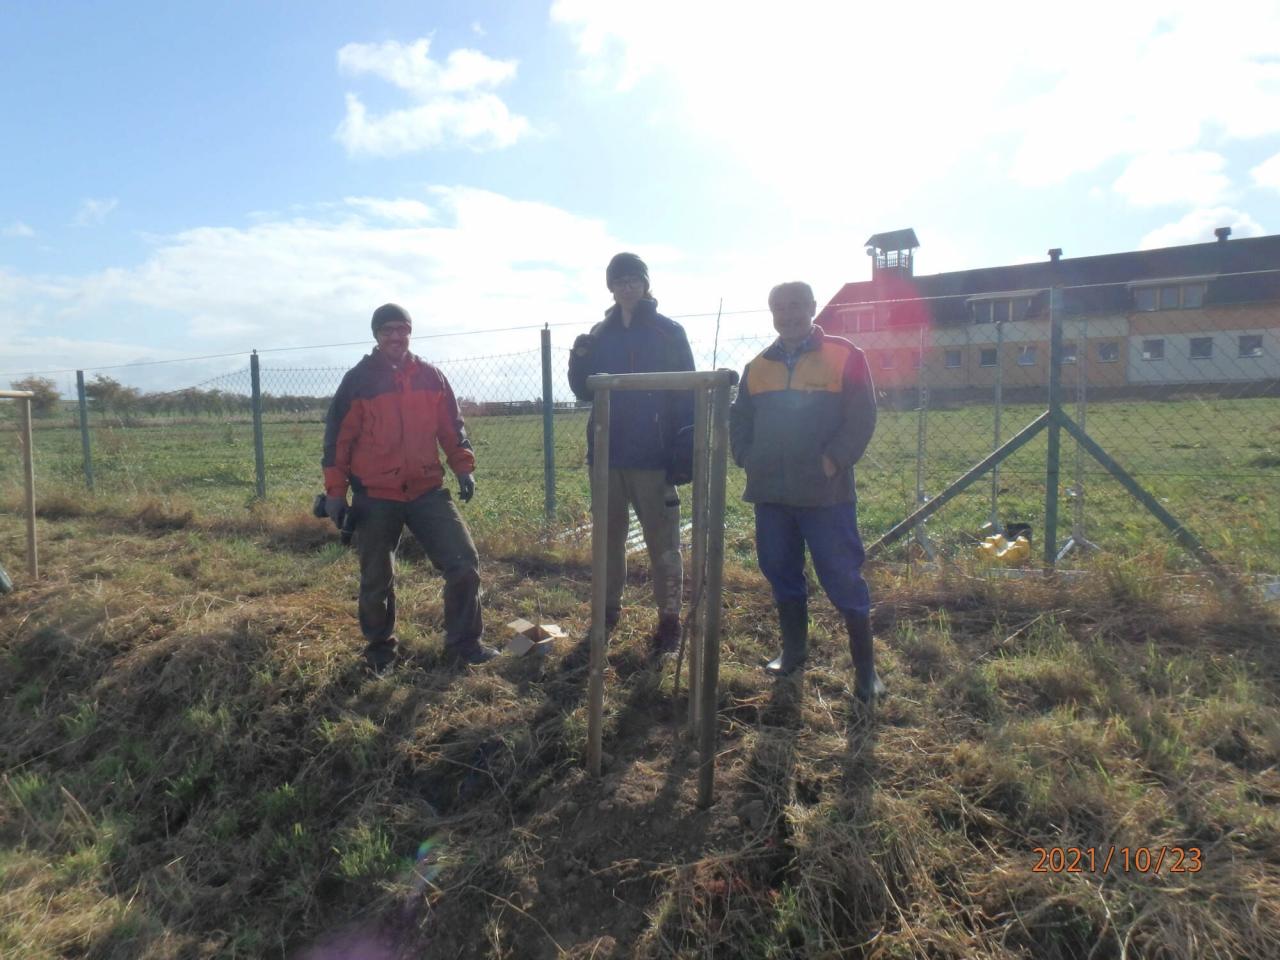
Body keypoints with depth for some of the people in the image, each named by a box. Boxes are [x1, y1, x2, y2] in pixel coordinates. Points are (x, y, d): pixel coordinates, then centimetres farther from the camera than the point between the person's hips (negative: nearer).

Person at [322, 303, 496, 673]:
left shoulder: (431, 377, 6)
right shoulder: (357, 381, -2)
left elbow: (451, 427, 12)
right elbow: (338, 438, -1)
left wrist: (463, 467, 2)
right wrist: (335, 492, -2)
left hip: (427, 490, 2)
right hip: (374, 497, -2)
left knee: (464, 562, -3)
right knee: (376, 580, 8)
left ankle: (464, 642, 12)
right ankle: (379, 650, 29)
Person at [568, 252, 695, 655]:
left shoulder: (669, 332, -1)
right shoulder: (600, 334, 10)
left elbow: (687, 395, -3)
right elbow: (584, 392, 12)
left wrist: (686, 450, -11)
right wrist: (578, 360, -8)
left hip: (653, 455, -4)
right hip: (608, 453, 4)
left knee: (662, 543, 2)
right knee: (609, 538, 13)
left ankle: (668, 620, 12)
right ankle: (608, 609, 27)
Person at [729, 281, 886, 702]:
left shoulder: (844, 356, -1)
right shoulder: (758, 366, 13)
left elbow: (861, 418, -6)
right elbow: (739, 419, 19)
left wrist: (833, 461, -14)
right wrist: (747, 459, 5)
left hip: (825, 492, -5)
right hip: (770, 492, 5)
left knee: (842, 576, -1)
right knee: (781, 572, 12)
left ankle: (865, 666, 12)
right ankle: (793, 650, 29)